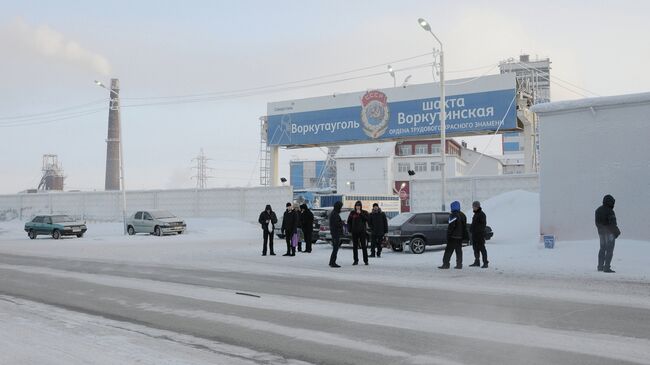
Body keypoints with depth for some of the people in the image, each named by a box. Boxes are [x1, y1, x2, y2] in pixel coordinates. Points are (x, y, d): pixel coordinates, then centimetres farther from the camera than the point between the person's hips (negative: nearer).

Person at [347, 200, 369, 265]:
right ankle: (356, 260, 10)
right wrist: (350, 229, 2)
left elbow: (367, 219, -13)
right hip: (354, 232, 2)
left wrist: (360, 213, -17)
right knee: (355, 246, 4)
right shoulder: (352, 213, 7)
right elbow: (349, 222, 12)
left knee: (363, 246, -4)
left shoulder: (364, 212, 3)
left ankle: (366, 260, 2)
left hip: (362, 231, -2)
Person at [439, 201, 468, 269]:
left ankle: (446, 264, -7)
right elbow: (465, 227, 19)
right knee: (459, 250, 10)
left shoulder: (453, 215, -13)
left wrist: (448, 235, -14)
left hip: (453, 236, -8)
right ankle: (459, 264, 8)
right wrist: (464, 235, 22)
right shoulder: (463, 215, 14)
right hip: (460, 236, 8)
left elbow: (451, 226, -18)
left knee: (448, 250, -5)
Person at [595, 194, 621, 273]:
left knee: (602, 249, 18)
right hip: (609, 233, -8)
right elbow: (612, 224, -20)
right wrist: (617, 232, -8)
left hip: (601, 232, 8)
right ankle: (607, 267, -6)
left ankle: (600, 266, 23)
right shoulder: (610, 211, -20)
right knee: (609, 250, -3)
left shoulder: (598, 210, 5)